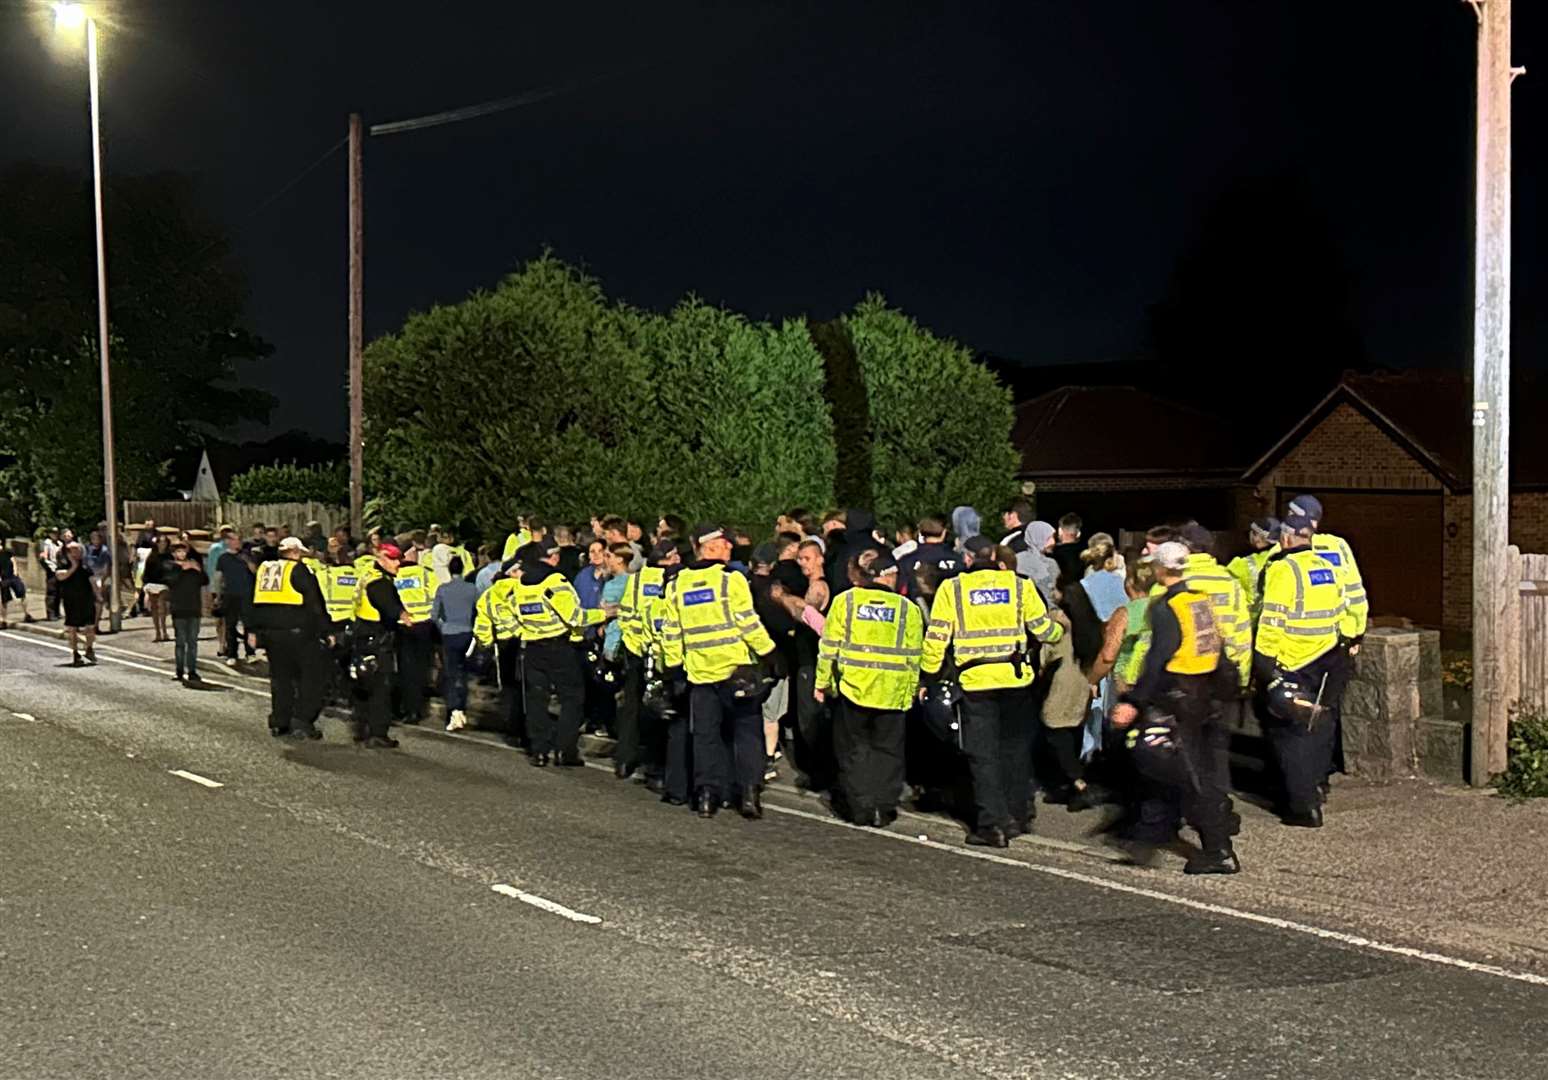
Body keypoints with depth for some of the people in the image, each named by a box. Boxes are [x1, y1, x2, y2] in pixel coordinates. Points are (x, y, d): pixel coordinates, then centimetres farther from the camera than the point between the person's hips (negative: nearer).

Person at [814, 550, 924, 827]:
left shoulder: (845, 601, -1)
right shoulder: (908, 609, 1)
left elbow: (829, 646, 0)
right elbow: (914, 657, 5)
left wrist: (823, 682, 8)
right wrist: (911, 690, 15)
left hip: (852, 687, 0)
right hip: (892, 691, 0)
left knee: (854, 748, 11)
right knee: (887, 749, 11)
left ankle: (860, 806, 9)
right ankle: (883, 808, 9)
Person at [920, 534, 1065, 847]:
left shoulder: (951, 588, 1)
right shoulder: (1018, 585, 4)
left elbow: (936, 637, -3)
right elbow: (1043, 628, 6)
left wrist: (928, 676, 8)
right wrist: (1060, 630, 29)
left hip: (975, 680, -2)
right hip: (1016, 678, 2)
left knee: (983, 754, 4)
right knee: (1016, 748, 17)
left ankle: (993, 823, 0)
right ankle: (1018, 815, 24)